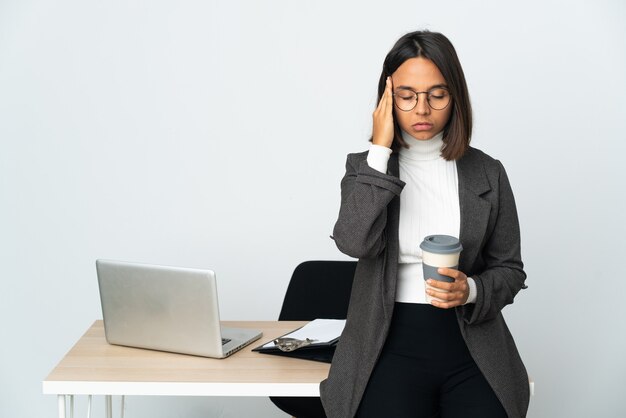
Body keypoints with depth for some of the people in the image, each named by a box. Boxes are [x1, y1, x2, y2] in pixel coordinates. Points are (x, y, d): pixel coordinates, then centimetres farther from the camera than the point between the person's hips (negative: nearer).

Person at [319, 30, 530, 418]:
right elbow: (355, 242, -15)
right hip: (390, 344, -1)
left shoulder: (487, 173, 6)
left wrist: (471, 290, -11)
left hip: (470, 345, 2)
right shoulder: (366, 167, 4)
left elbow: (509, 269, 11)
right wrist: (380, 151, -13)